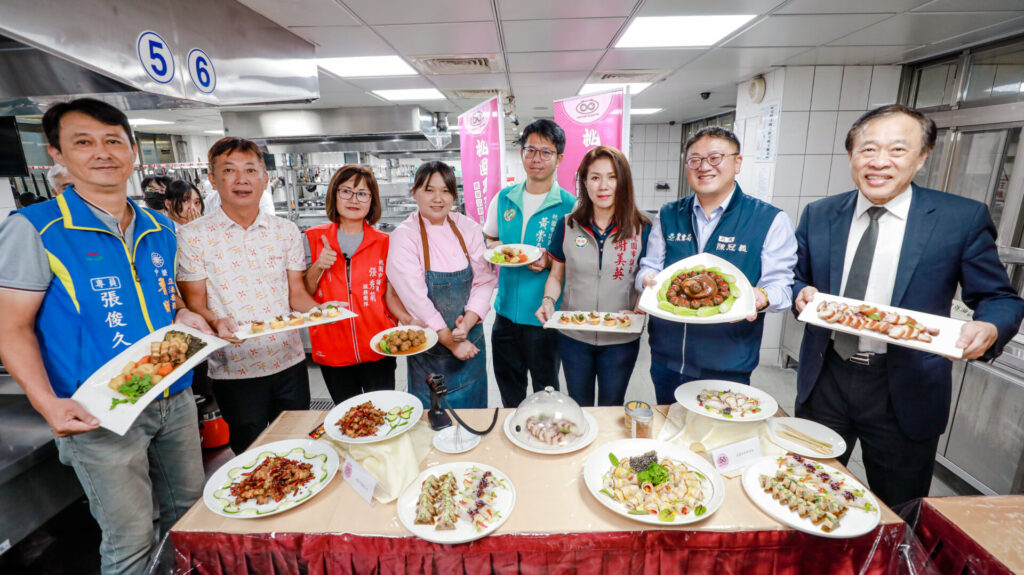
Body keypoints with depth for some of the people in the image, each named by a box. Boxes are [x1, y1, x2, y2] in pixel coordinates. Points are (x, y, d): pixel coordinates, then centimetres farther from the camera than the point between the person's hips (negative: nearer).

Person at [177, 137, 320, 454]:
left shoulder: (286, 231, 4)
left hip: (290, 360, 3)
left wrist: (319, 310, -15)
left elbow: (296, 294, 5)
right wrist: (217, 323, -24)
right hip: (234, 369, -2)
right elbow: (194, 304, -3)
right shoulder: (192, 237, -4)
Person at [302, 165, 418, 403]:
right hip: (332, 353, 1)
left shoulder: (384, 243, 1)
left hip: (378, 350, 0)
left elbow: (390, 296, 1)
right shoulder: (314, 238, 1)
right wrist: (318, 267, -15)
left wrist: (410, 321, -16)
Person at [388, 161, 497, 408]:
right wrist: (450, 341, -15)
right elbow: (415, 298, -16)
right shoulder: (404, 236, -11)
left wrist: (467, 323, -18)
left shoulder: (469, 229, -1)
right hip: (429, 346, -3)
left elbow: (484, 281, -3)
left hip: (470, 341, 3)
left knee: (472, 408, 19)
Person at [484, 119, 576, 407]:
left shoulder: (570, 206, -9)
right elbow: (489, 238, 17)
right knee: (509, 390, 21)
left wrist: (550, 261, -22)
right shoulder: (504, 198, 4)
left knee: (545, 390, 14)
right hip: (506, 311, 4)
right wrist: (495, 248, -5)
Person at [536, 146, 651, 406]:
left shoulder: (642, 229, -7)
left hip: (621, 339, -1)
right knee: (578, 406, 21)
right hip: (573, 337, 1)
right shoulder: (567, 225, -4)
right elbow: (556, 276, 5)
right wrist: (548, 302, -14)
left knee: (612, 407, 20)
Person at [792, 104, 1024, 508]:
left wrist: (989, 330, -21)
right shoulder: (818, 215, 1)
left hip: (906, 391, -1)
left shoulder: (963, 218, -6)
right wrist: (802, 294, -12)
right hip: (824, 380, 2)